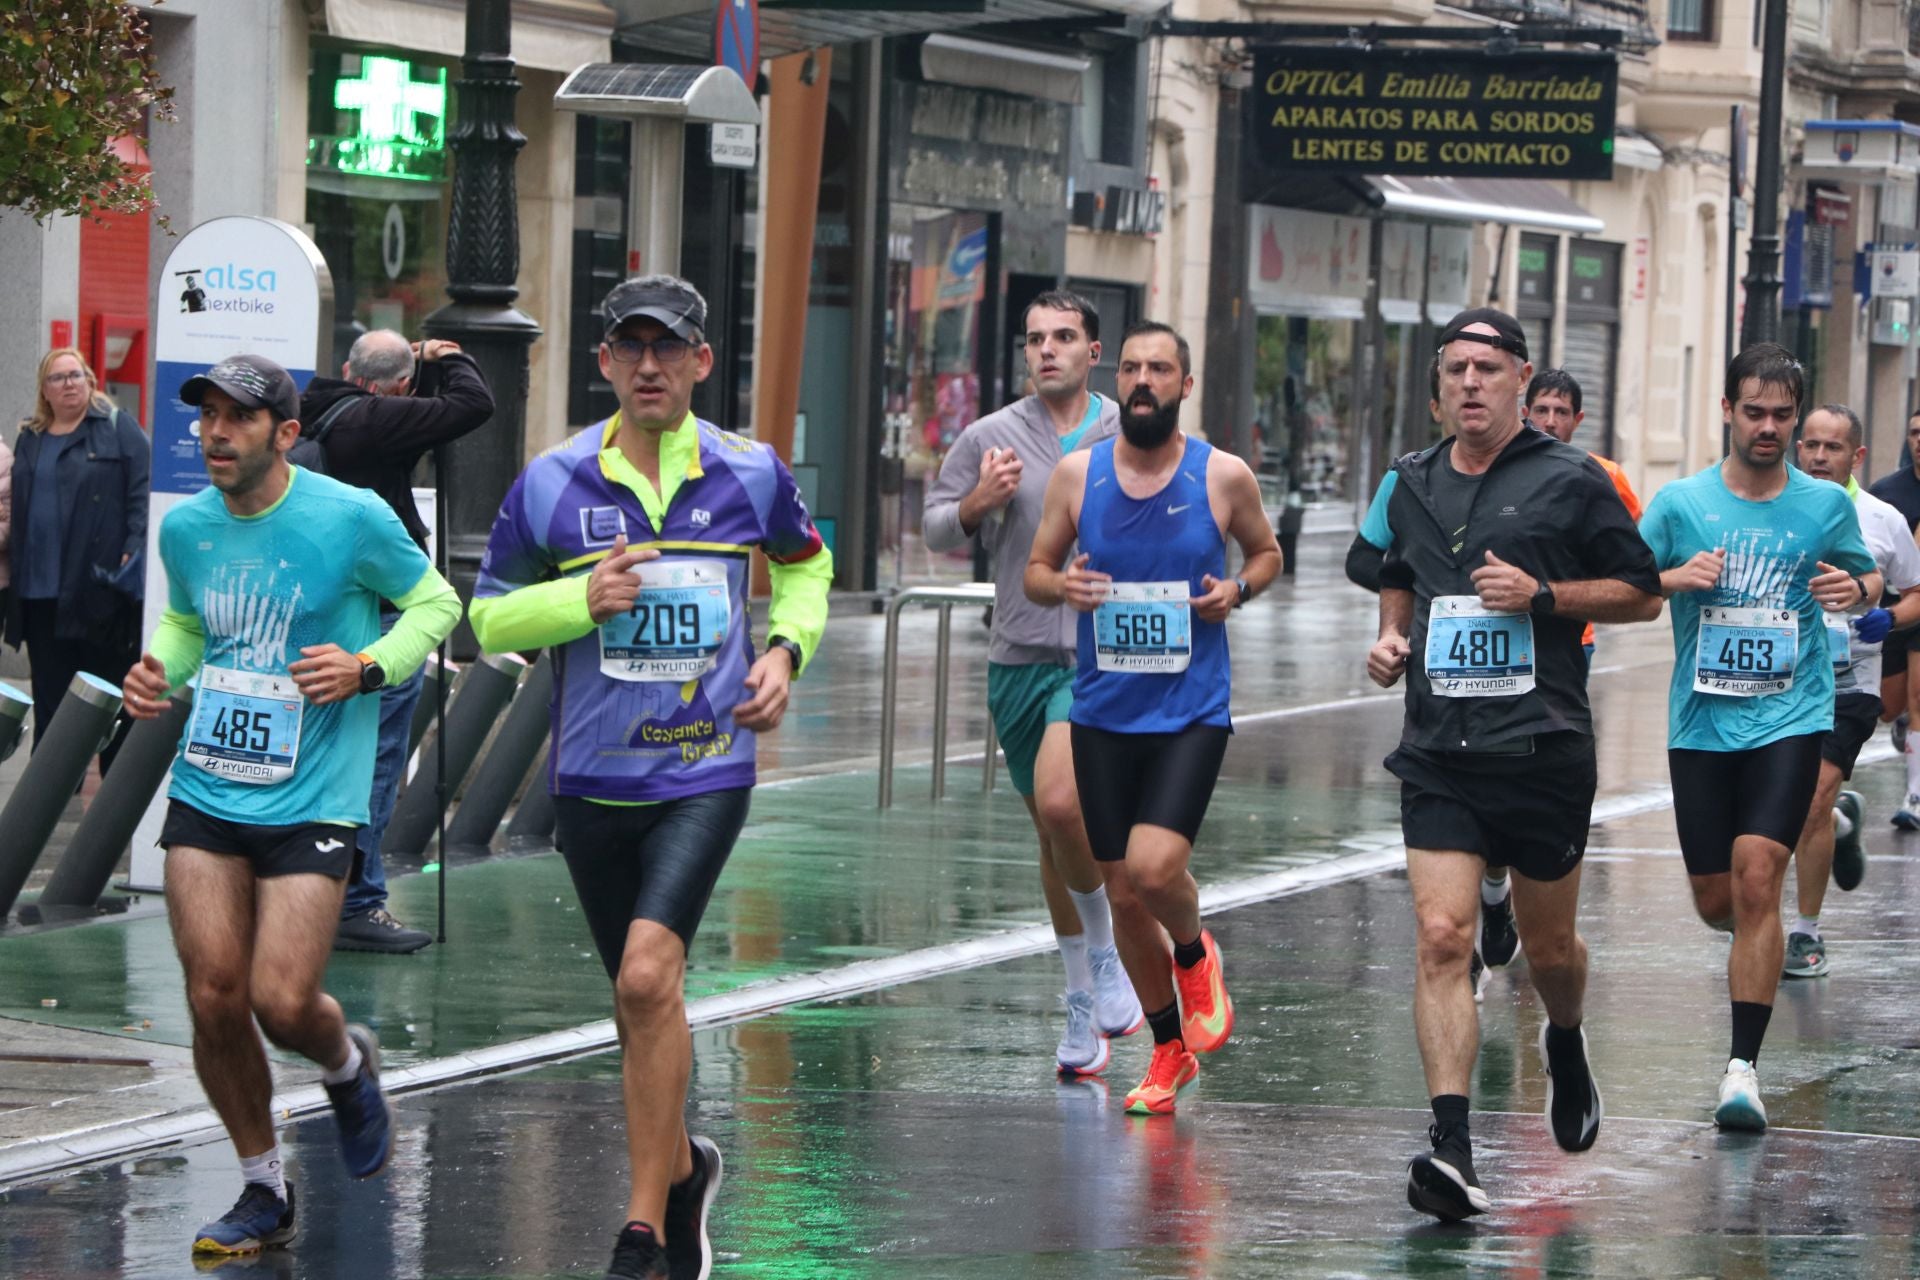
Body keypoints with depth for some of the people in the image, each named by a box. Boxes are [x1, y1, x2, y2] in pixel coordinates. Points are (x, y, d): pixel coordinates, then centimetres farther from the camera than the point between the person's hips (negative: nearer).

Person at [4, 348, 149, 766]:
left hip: (100, 586, -5)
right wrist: (14, 575, 12)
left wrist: (134, 552, -16)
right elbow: (15, 509, 18)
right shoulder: (30, 440, 16)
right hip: (41, 591, 5)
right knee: (50, 694, 6)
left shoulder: (118, 429, 1)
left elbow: (143, 493, -6)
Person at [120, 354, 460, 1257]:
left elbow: (435, 602, 4)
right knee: (214, 997, -2)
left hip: (311, 800, -4)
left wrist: (369, 668, -12)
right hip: (204, 793, 4)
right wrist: (158, 673, 2)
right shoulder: (184, 528, 4)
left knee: (282, 1002, -11)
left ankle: (347, 1064, 28)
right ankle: (264, 1191, 17)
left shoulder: (351, 518, -9)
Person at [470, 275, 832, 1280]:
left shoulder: (751, 474, 0)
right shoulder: (550, 483, -1)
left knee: (648, 975, -20)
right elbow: (490, 618, 5)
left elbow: (805, 565, 21)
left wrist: (786, 651, 4)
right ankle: (681, 1168, 41)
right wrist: (581, 600, -12)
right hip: (592, 779, 2)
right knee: (638, 1003, 13)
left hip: (707, 773, -2)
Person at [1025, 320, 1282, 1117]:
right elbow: (1035, 569, 10)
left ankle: (1195, 956, 14)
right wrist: (1062, 586, -13)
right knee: (1124, 896, 8)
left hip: (1191, 713, -3)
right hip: (1103, 713, 3)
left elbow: (1266, 550, 14)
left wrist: (1239, 588, -8)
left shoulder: (1224, 477, -3)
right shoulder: (1078, 473, 1)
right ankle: (1170, 1050, 27)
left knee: (1154, 866, -22)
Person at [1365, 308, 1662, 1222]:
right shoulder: (1412, 485, 11)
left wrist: (1543, 594, -13)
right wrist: (1391, 639, 9)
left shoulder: (1570, 481, -2)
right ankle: (1450, 1146, -21)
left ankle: (1566, 1047, 47)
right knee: (1440, 937, -14)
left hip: (1544, 751, -2)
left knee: (1549, 948, 11)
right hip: (1439, 755, 2)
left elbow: (1643, 594, 1)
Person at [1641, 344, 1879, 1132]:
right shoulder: (1680, 504, 1)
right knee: (1716, 902, 7)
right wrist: (1676, 578, -17)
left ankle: (1743, 1066, -16)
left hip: (1791, 719, -2)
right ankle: (1758, 941, 46)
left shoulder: (1827, 504, 2)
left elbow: (1867, 578, 17)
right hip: (1702, 722, 2)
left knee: (1756, 877, -18)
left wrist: (1857, 590, -7)